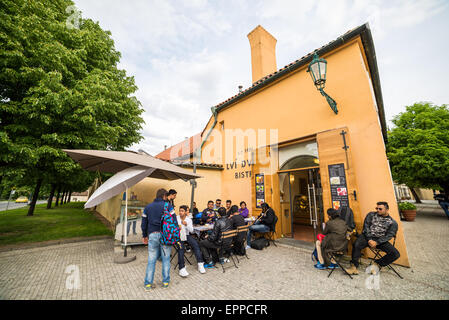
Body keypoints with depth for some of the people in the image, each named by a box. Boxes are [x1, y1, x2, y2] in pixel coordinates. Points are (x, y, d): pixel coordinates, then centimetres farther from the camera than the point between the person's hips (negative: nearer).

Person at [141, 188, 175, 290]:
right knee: (166, 259, 11)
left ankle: (148, 284, 21)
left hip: (152, 235, 3)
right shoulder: (168, 206, -4)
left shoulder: (147, 207, 10)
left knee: (151, 260, 13)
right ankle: (165, 282, 22)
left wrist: (144, 236, 24)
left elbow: (144, 223, 14)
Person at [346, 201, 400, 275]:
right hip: (367, 236, -2)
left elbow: (389, 235, -3)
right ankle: (354, 267, -16)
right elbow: (366, 227, 1)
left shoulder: (393, 223, 7)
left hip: (380, 240, 2)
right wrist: (369, 239, -12)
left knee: (396, 254, -19)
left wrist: (376, 242, -17)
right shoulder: (371, 215, 8)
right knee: (356, 245, -30)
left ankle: (377, 264, 5)